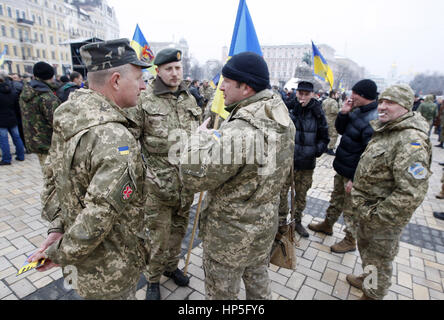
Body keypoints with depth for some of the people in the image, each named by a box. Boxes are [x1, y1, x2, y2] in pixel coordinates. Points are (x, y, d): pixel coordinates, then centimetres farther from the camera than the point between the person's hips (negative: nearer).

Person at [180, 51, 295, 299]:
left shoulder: (238, 133, -33)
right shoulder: (283, 119, -4)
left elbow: (194, 178, -26)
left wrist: (202, 136, -14)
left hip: (231, 235, -7)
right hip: (266, 225, 8)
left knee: (222, 292, 20)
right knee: (259, 283, 31)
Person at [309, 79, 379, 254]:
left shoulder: (374, 120, -26)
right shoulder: (358, 111, 2)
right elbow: (341, 130, 12)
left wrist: (355, 179, -23)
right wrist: (343, 113, -5)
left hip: (354, 173, -9)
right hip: (342, 167, 9)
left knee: (351, 209, 10)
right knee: (336, 200, 25)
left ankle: (350, 241, 30)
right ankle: (327, 225, 46)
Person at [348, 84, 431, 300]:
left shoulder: (411, 141, -26)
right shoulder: (385, 131, 7)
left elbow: (411, 193, -31)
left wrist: (376, 217, -25)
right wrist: (355, 185, 14)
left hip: (384, 219, -9)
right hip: (367, 211, 10)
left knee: (378, 262, 12)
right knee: (364, 248, 29)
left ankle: (372, 295, 35)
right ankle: (366, 280, 53)